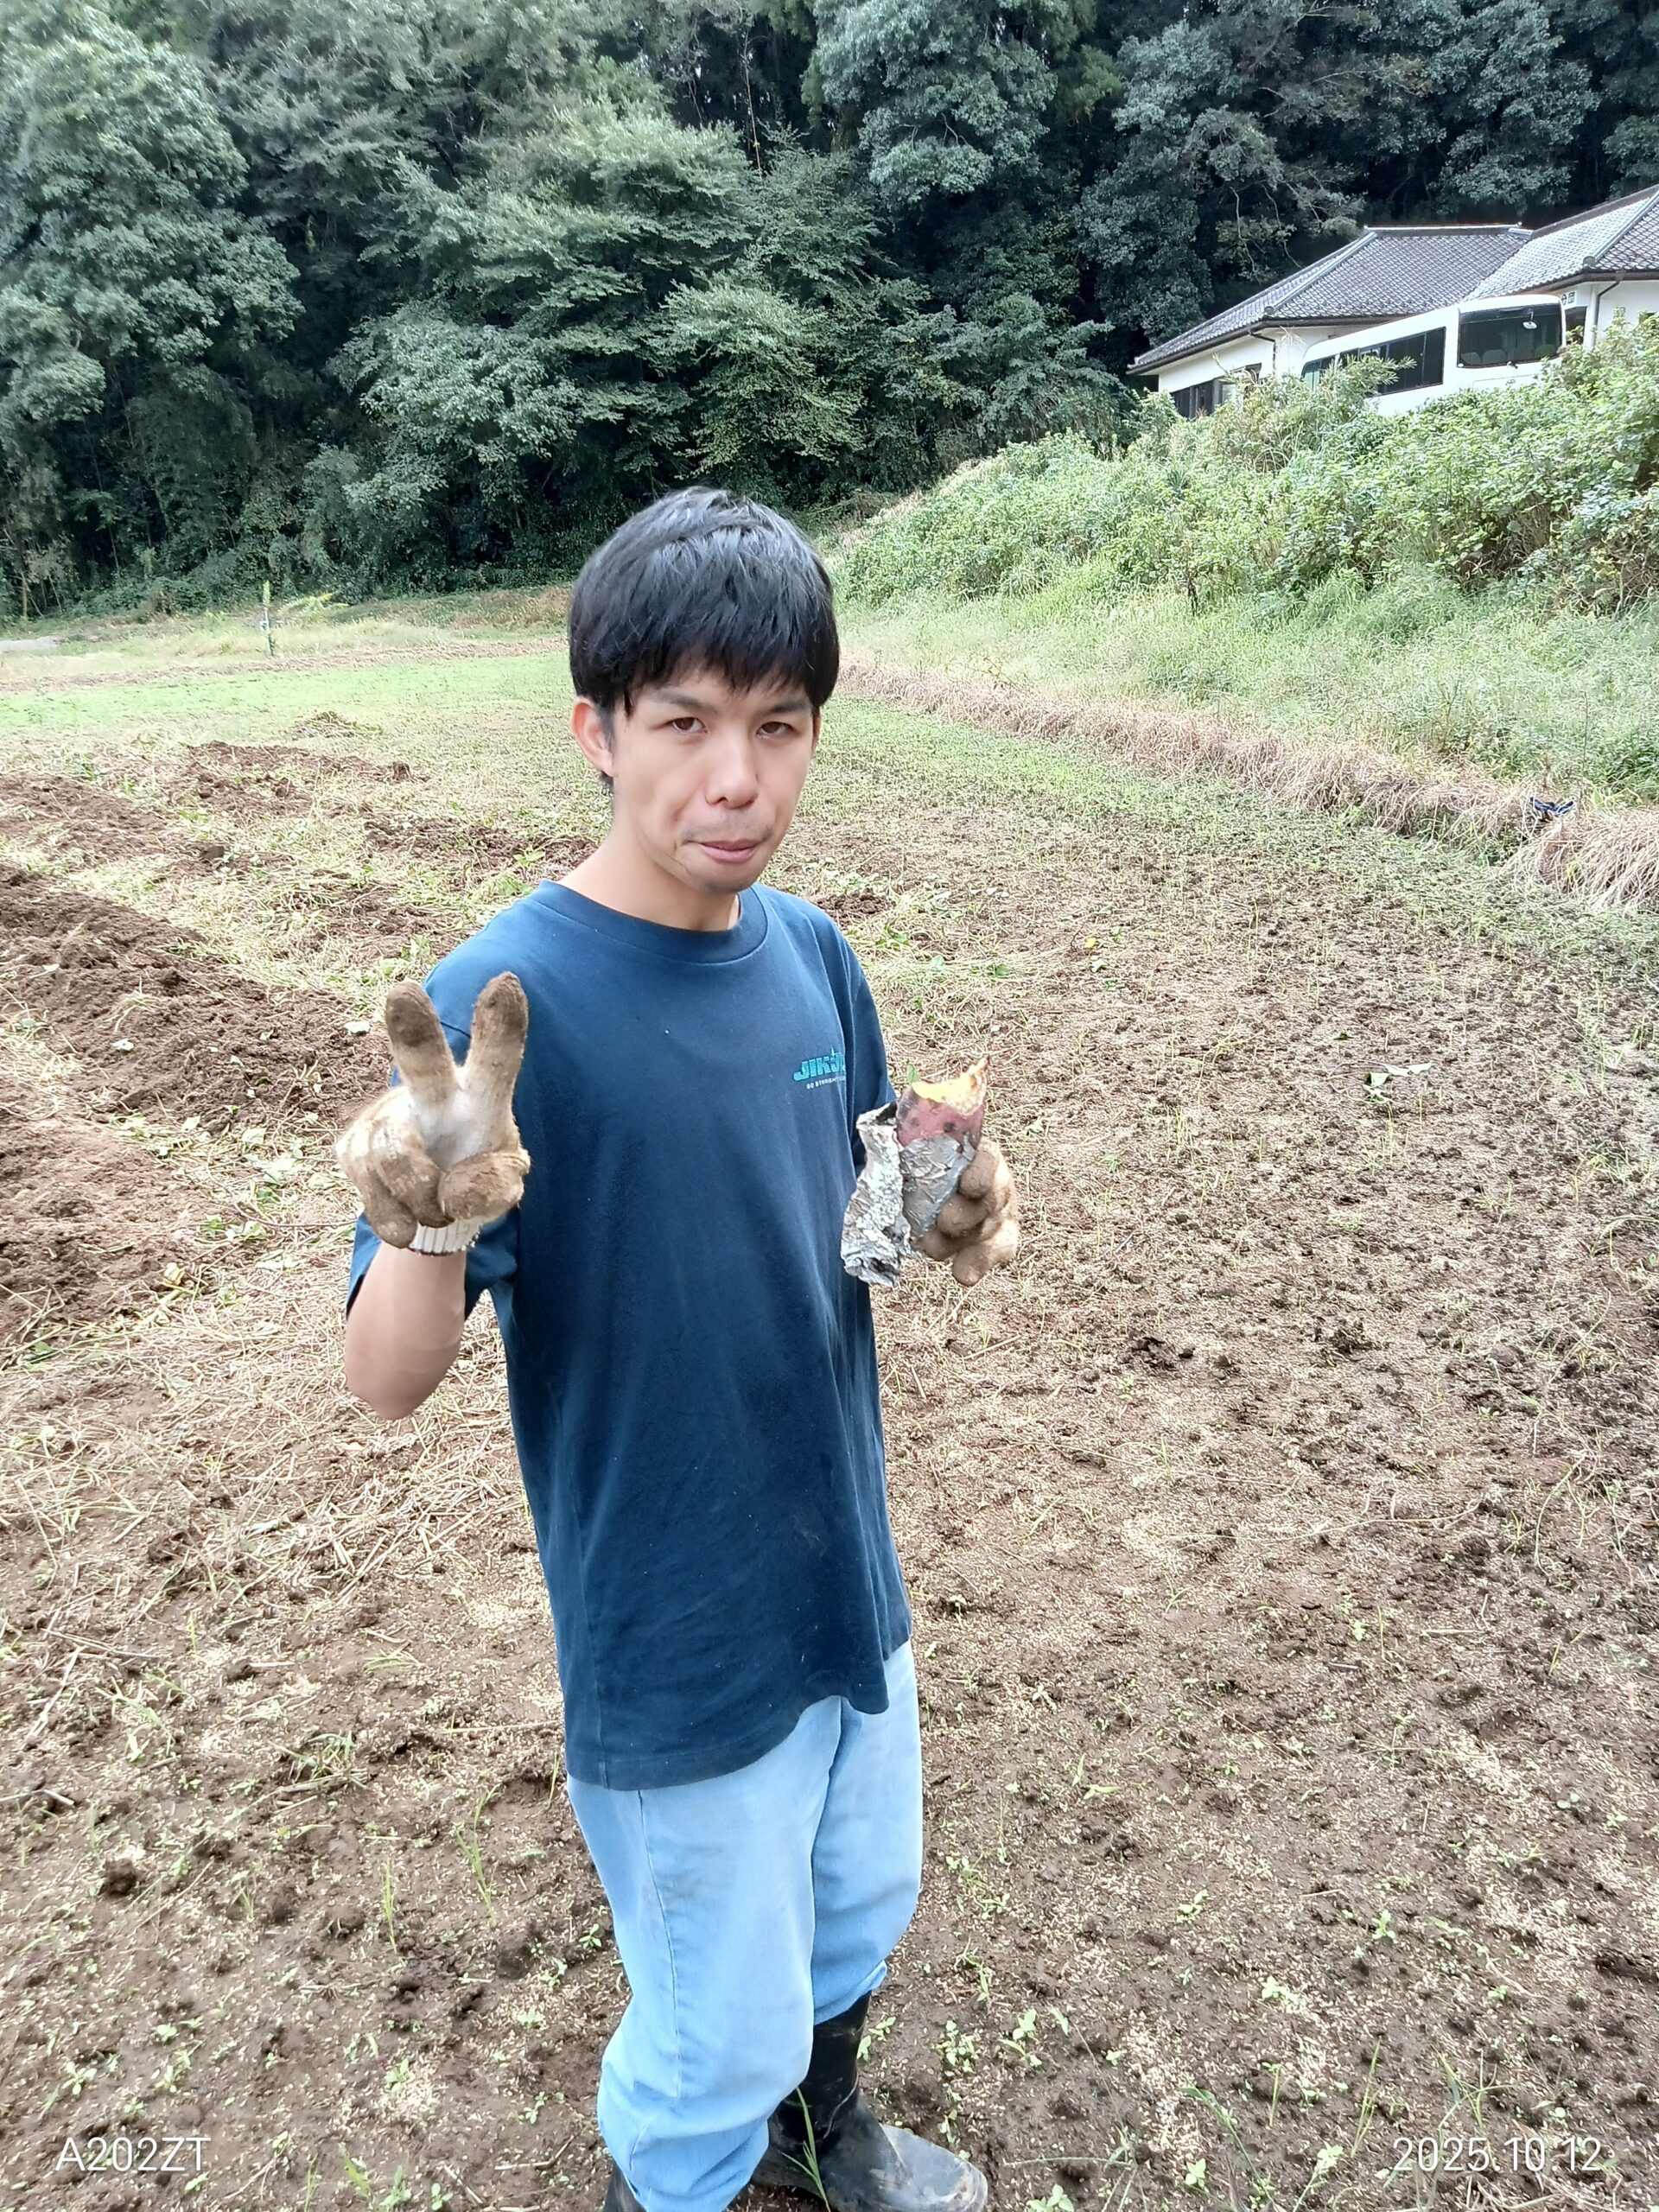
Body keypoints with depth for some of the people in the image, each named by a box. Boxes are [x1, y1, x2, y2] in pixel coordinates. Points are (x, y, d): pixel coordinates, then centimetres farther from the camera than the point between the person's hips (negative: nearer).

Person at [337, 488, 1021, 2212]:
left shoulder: (812, 953, -5)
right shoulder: (505, 1000, -24)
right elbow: (389, 1379, -24)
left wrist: (945, 1216, -12)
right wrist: (432, 1226, -45)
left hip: (850, 1579, 6)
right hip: (674, 1647, -6)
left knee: (861, 1912, 30)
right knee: (723, 2034, 17)